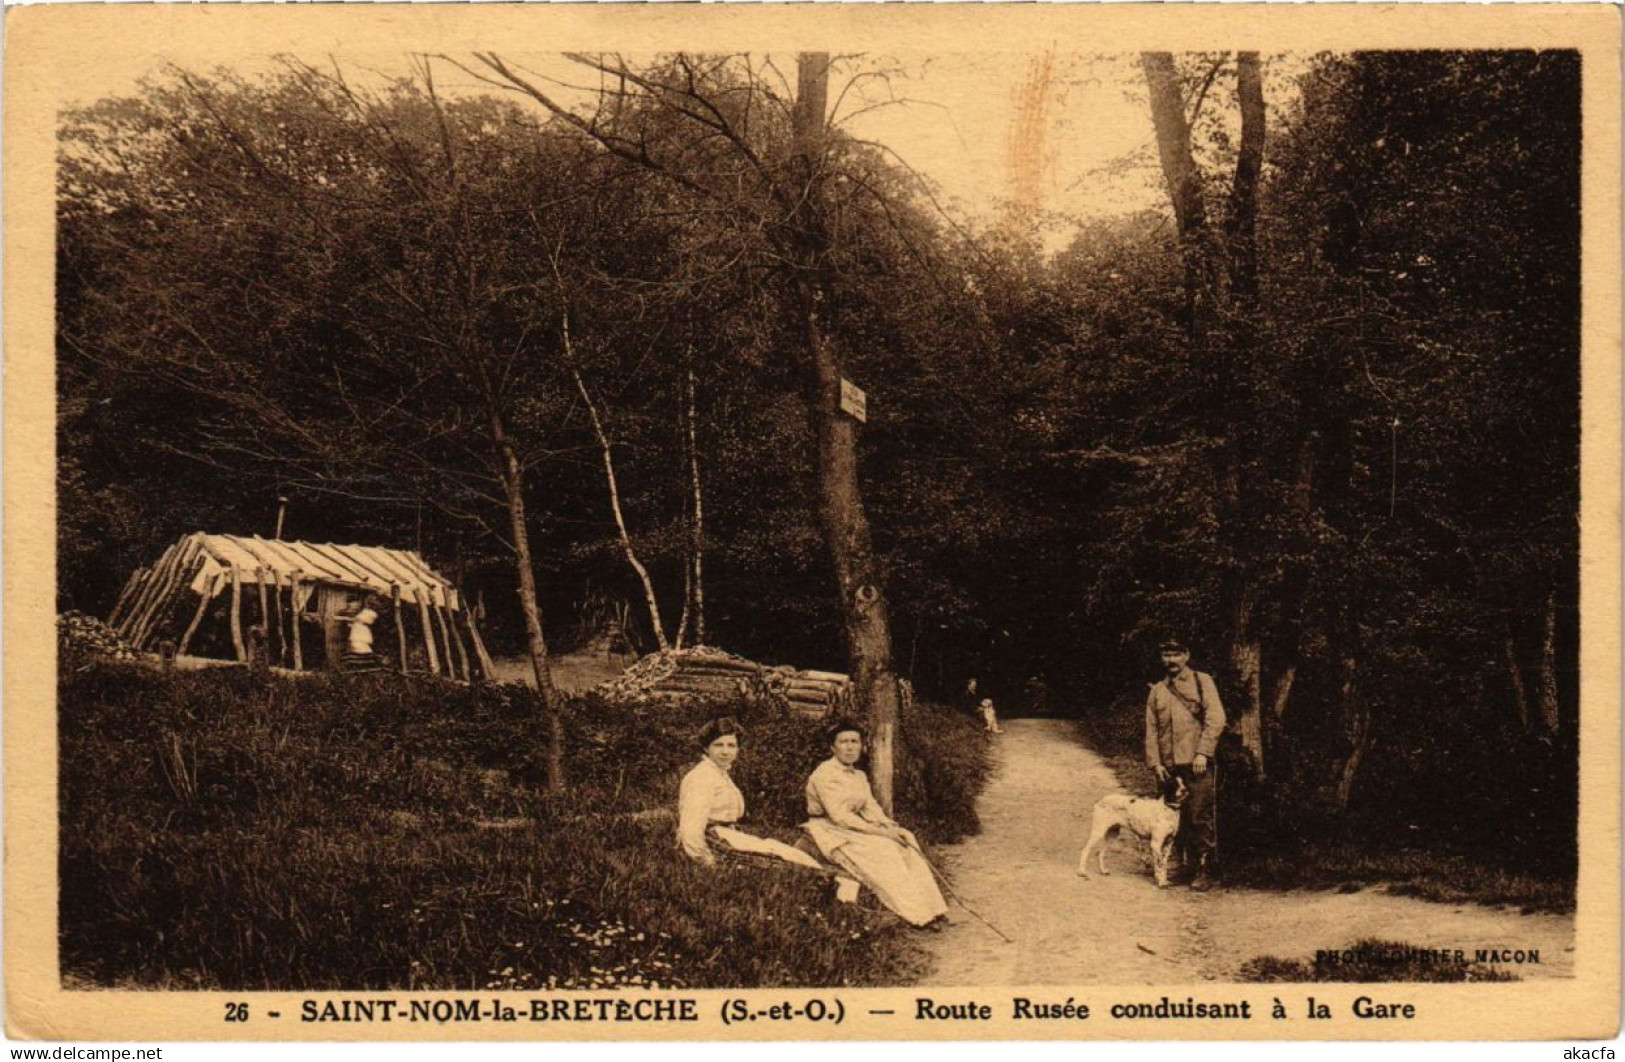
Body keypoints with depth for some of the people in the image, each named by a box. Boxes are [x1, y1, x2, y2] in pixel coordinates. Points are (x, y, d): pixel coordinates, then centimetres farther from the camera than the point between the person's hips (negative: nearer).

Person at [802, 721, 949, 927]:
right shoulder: (825, 774, -15)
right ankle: (913, 914, -25)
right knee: (881, 849, -27)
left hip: (853, 828, 8)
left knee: (904, 839, -11)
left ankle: (928, 908, -16)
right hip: (832, 833, -8)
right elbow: (839, 816, -22)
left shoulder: (859, 776, 13)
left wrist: (892, 828, -13)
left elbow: (871, 809, 7)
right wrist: (880, 831, -23)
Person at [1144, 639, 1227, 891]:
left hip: (1197, 764, -5)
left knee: (1201, 817, -8)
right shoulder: (1157, 690, 17)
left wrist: (1203, 753, -14)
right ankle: (1192, 863, 14)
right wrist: (1155, 763, 2)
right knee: (1179, 820, 5)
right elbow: (1151, 730, 14)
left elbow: (1216, 719, -5)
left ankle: (1205, 872, -4)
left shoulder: (1202, 681, 5)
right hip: (1169, 766, 5)